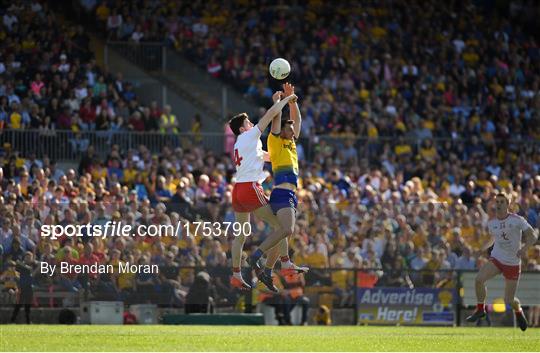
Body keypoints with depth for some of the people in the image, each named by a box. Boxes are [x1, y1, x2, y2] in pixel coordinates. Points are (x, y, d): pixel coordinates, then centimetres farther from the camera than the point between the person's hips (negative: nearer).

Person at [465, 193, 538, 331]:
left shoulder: (517, 220, -10)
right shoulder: (491, 223, 4)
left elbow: (533, 236, -11)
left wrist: (525, 248, -29)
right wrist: (482, 248, 5)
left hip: (513, 263, -3)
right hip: (496, 259, 3)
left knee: (509, 301, -1)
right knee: (479, 279, -25)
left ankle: (518, 311, 36)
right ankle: (480, 309, -4)